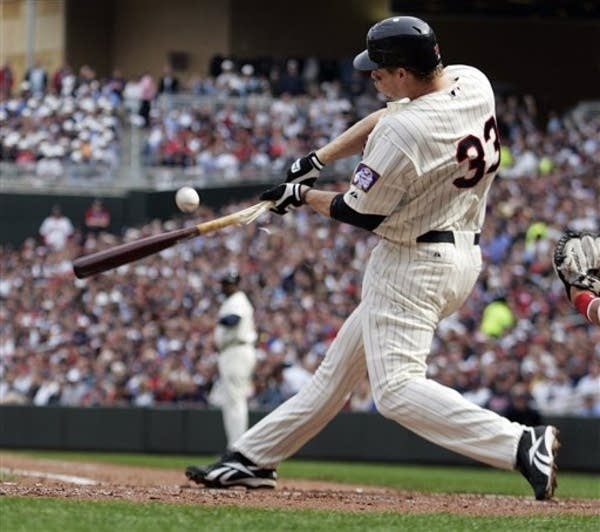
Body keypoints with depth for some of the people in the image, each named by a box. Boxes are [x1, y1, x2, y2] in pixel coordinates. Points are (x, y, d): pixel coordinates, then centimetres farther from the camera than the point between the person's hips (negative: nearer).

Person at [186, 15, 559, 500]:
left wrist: (302, 196, 6)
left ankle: (522, 445, -25)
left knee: (397, 388, -16)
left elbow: (361, 214, -12)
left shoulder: (403, 134, -25)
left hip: (412, 263, -10)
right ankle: (254, 458, 27)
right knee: (340, 366, 17)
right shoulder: (474, 83, 0)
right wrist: (315, 162, 10)